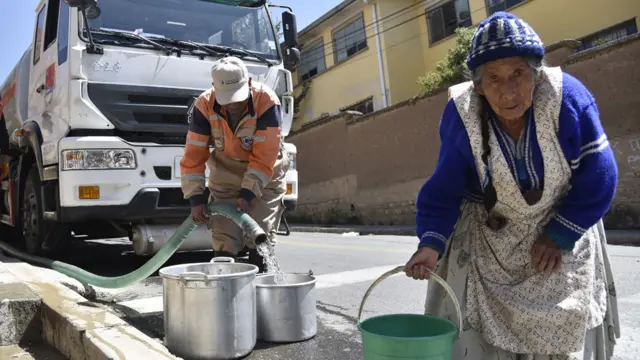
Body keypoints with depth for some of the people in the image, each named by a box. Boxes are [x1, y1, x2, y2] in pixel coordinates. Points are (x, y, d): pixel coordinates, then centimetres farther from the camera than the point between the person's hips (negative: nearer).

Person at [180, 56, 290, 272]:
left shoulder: (267, 102, -28)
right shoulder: (204, 106, -20)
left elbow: (264, 157, -26)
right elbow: (194, 155, -16)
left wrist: (247, 194, -30)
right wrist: (196, 198, -18)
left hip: (265, 173, -2)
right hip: (226, 170, 2)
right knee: (223, 237, -1)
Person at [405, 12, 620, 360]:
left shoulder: (568, 98, -24)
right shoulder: (462, 115, -23)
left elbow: (598, 176, -13)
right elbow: (443, 190, -15)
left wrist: (561, 236, -13)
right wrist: (431, 243, -30)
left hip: (562, 226, 1)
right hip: (487, 237, -1)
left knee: (562, 331, 13)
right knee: (477, 330, -2)